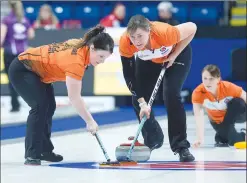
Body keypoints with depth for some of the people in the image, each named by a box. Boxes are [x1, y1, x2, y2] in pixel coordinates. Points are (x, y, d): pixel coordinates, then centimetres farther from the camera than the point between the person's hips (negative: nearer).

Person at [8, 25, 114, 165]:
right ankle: (31, 154, -20)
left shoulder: (81, 45, -8)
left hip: (37, 70, 10)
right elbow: (74, 98, -30)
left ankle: (44, 150, 17)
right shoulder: (76, 60, -33)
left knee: (50, 106, 8)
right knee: (40, 105, -21)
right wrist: (90, 121, -25)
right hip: (21, 70, -10)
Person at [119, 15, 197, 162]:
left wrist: (174, 55, -22)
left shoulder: (164, 33, -43)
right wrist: (142, 102, -31)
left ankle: (181, 146, -12)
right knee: (138, 100, -3)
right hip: (147, 60, 3)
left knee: (171, 96, -21)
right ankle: (153, 141, 22)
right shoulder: (125, 43, -35)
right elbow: (129, 76, -25)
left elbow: (192, 28, -25)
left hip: (177, 54, -3)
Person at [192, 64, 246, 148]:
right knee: (234, 140, -21)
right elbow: (198, 116, -37)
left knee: (239, 102, -34)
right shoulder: (197, 93, -30)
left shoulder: (228, 87, -32)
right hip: (217, 120, 0)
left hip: (234, 114, 0)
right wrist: (200, 138, -48)